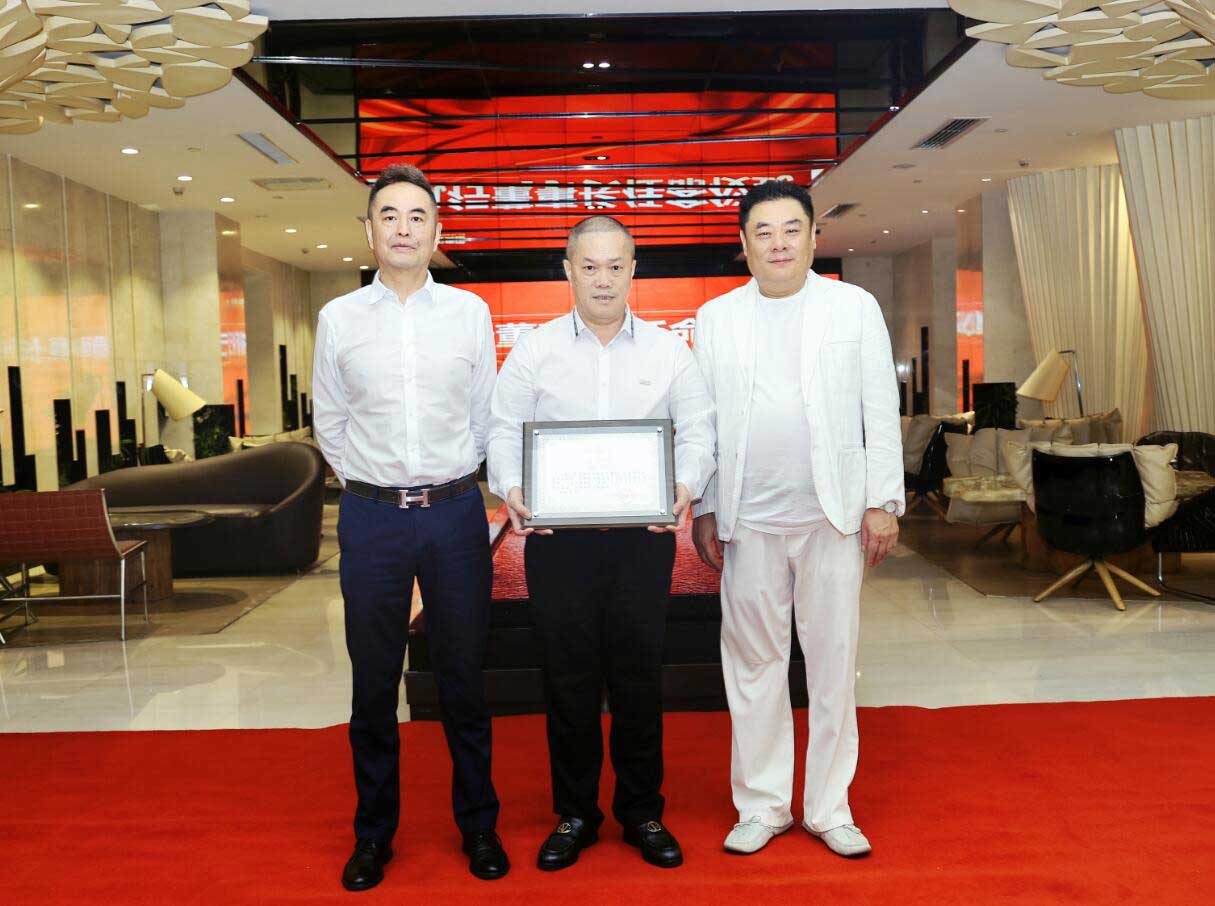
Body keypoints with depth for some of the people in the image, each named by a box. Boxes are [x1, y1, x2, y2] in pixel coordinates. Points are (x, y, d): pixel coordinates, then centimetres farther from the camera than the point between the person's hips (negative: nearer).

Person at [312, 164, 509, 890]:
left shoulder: (470, 312, 4)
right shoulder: (340, 319, 4)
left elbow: (485, 415, 9)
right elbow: (329, 423, 11)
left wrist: (450, 484, 7)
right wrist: (370, 485, 8)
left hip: (455, 510, 0)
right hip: (371, 513, 1)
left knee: (464, 676, 9)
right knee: (374, 682, 9)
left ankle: (478, 824, 26)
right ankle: (374, 833, 26)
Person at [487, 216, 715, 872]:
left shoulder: (669, 351, 7)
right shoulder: (534, 351, 6)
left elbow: (697, 432, 6)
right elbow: (504, 432, 5)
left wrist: (686, 486, -13)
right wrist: (511, 490, -13)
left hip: (643, 537, 1)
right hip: (557, 537, 0)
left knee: (639, 675, 8)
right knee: (569, 676, 7)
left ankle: (642, 812, 25)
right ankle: (573, 813, 24)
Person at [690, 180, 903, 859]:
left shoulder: (856, 308, 6)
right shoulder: (716, 318, 9)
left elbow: (882, 413, 4)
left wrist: (884, 503, -2)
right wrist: (704, 509, 4)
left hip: (834, 517, -1)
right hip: (748, 522, 1)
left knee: (835, 666, 6)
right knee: (754, 666, 8)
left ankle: (830, 807, 21)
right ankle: (762, 806, 22)